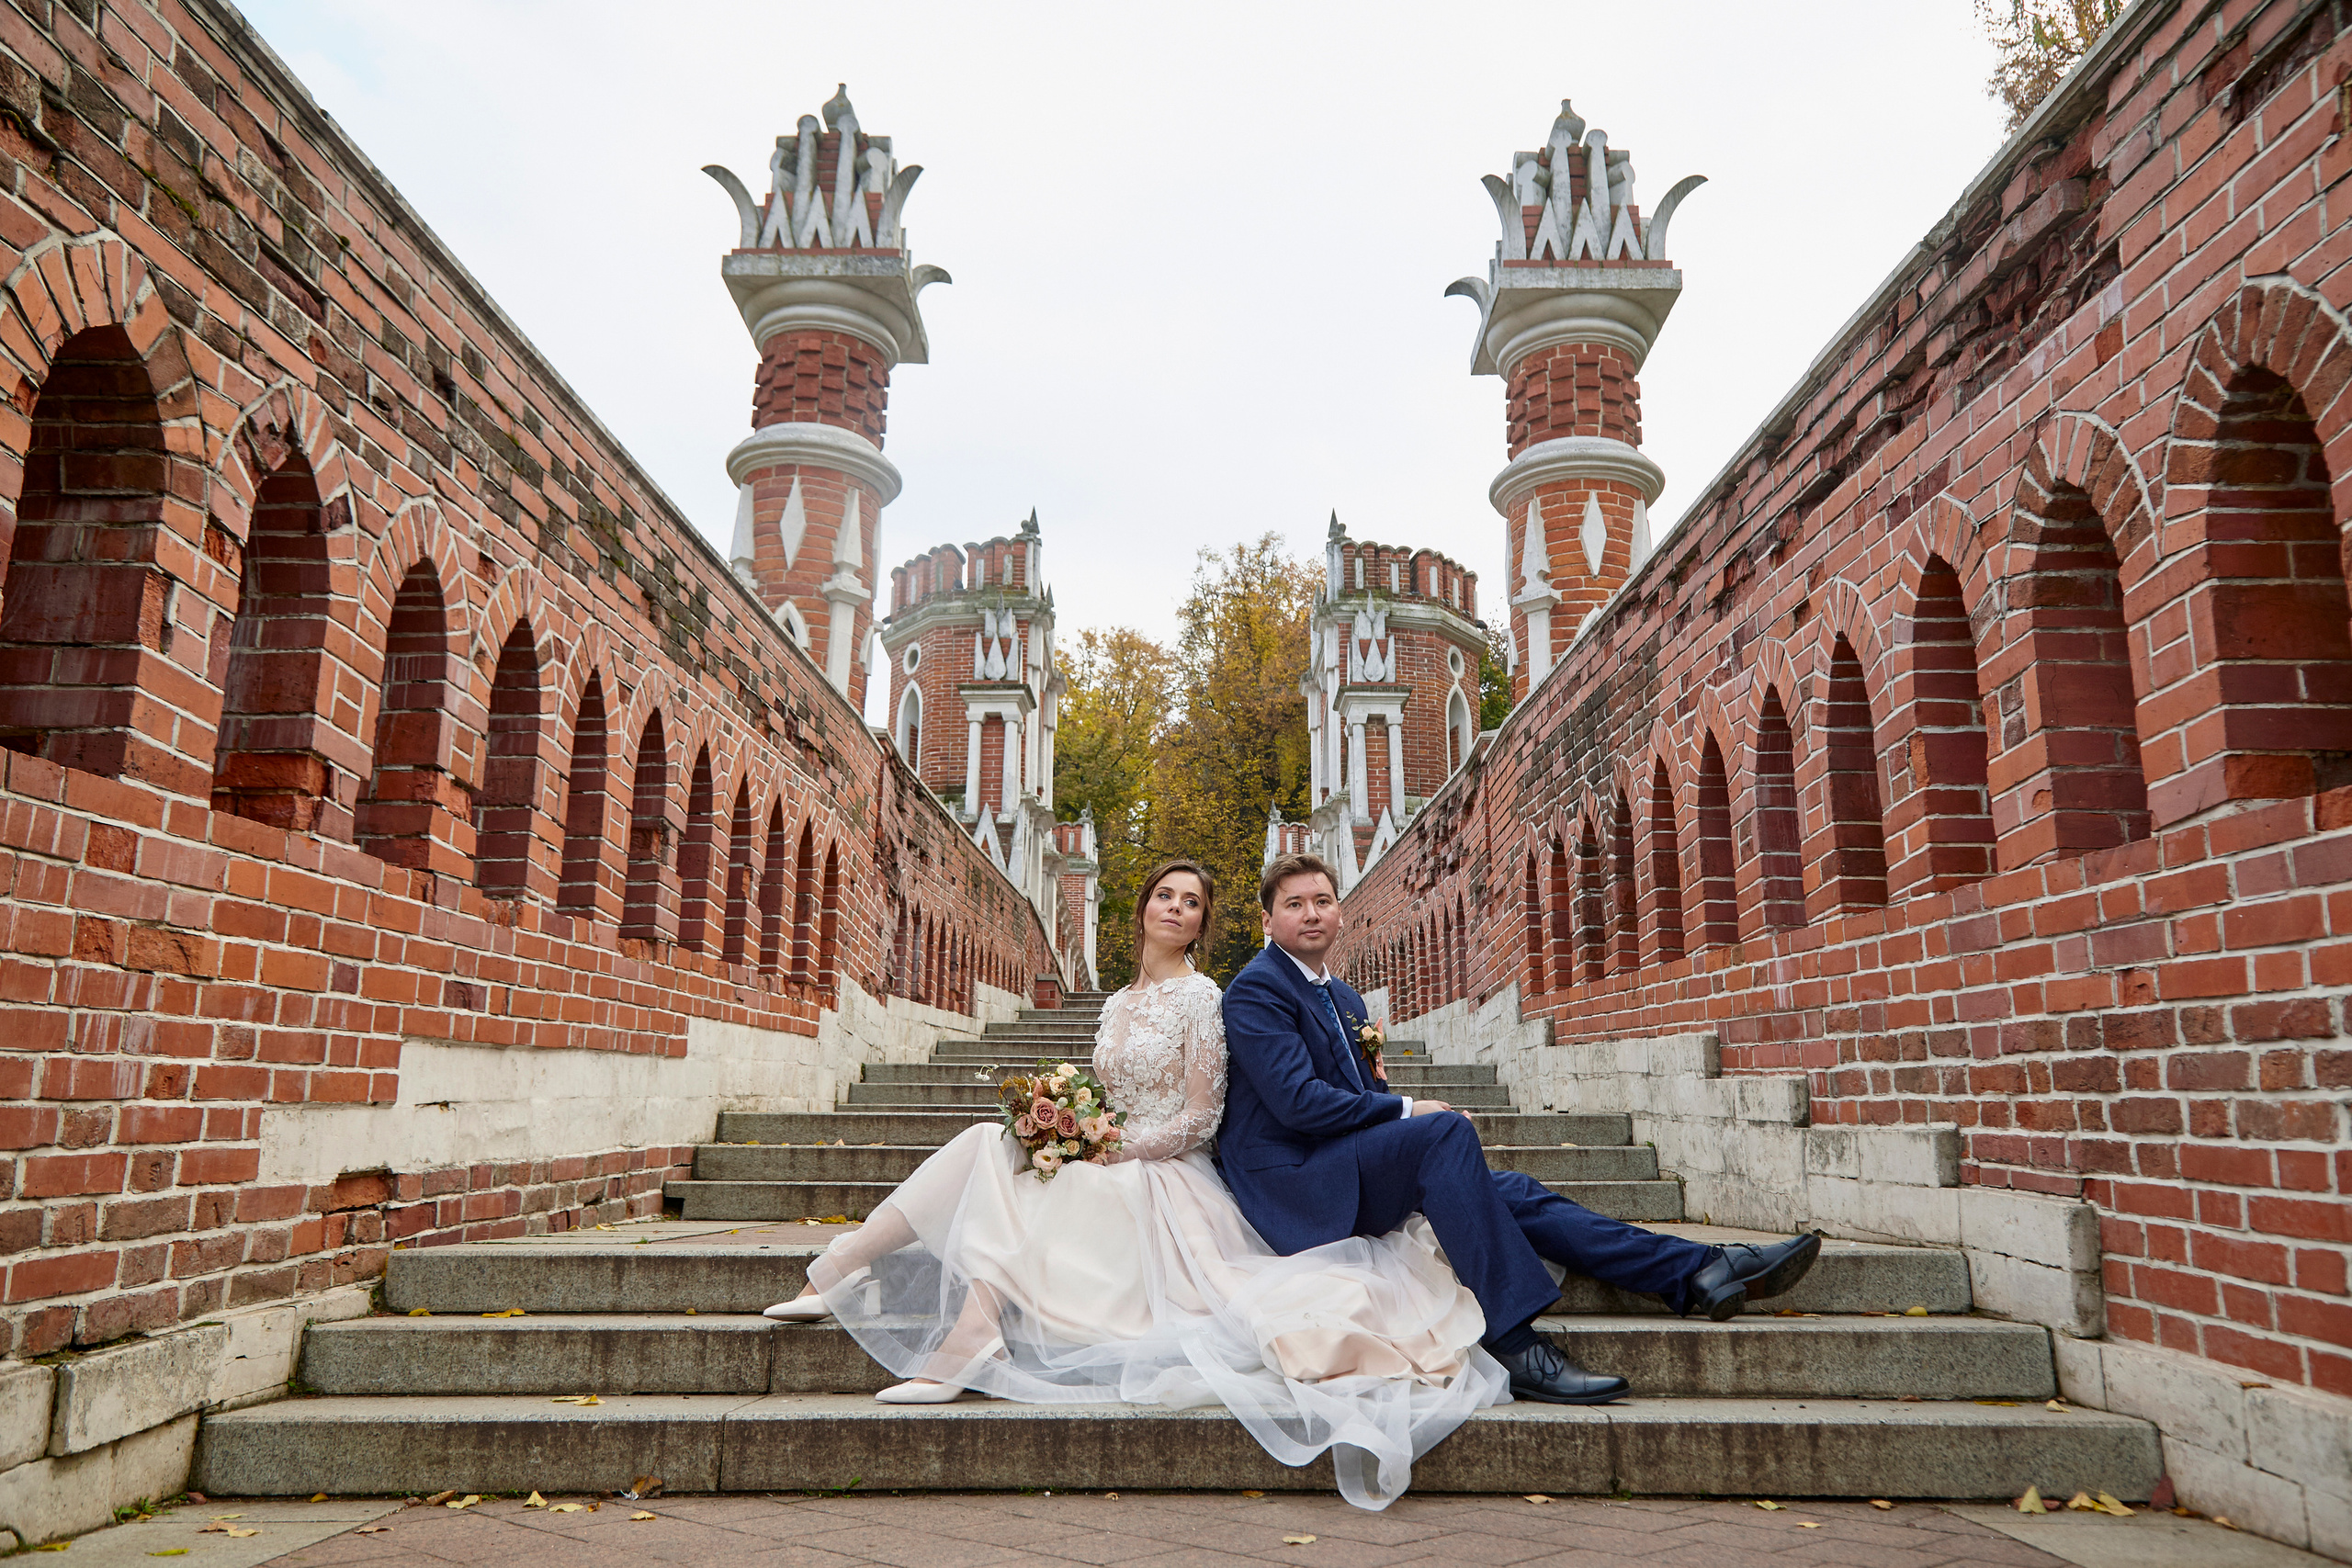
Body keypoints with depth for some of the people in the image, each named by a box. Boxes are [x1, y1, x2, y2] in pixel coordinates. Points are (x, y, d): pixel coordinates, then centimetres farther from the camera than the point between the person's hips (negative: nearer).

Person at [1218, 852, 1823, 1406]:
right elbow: (1296, 1101, -19)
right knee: (1446, 1131, -29)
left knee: (1514, 1192, -4)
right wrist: (1406, 1109, -12)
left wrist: (1380, 1087, -4)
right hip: (1292, 1181, -9)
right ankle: (1513, 1345, -30)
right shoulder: (1256, 989, -8)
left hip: (1348, 1169, 9)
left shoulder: (1344, 998, 20)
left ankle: (1699, 1272, -5)